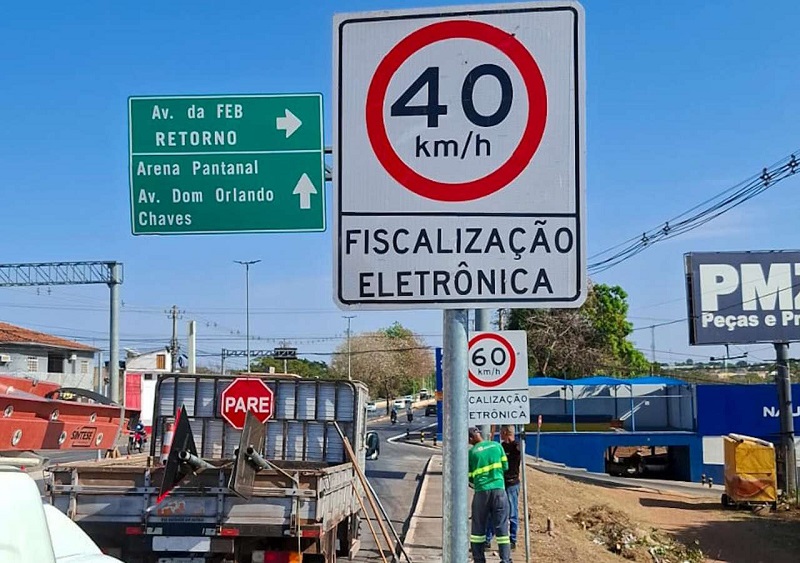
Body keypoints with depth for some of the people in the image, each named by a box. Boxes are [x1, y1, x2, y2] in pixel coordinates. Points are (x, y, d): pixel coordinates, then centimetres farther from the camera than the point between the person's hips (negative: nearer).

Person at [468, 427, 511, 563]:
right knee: (502, 526, 5)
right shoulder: (496, 445, 3)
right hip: (499, 489, 1)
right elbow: (505, 466, 11)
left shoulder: (471, 452, -1)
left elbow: (469, 477, 5)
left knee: (478, 527, 12)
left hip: (481, 491, -1)